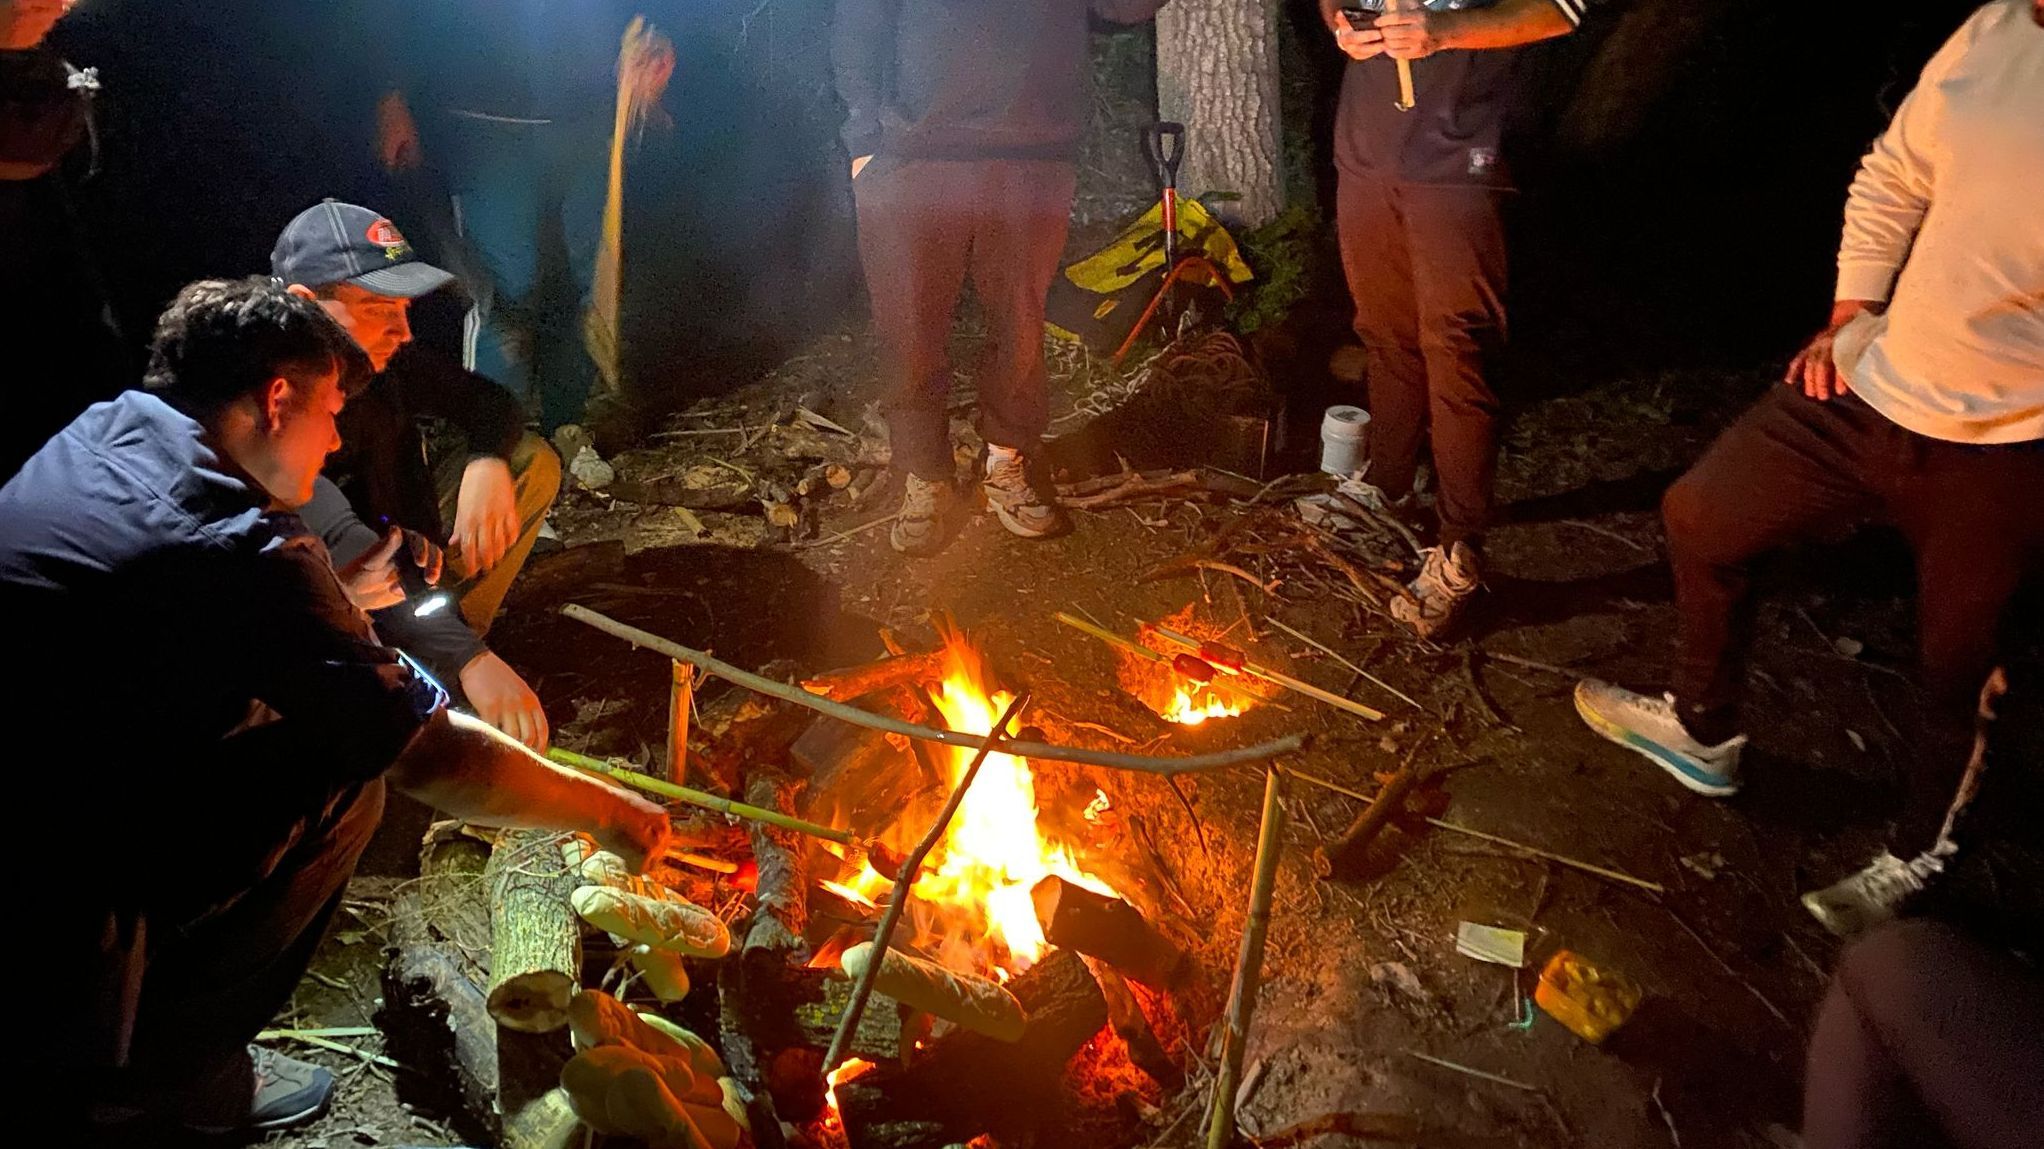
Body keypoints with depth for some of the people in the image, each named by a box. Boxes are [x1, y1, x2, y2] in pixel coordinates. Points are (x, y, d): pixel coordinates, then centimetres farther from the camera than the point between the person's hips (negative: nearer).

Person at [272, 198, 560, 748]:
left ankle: (458, 629, -4)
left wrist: (487, 462, -22)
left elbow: (491, 402, 3)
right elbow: (339, 546, -42)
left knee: (532, 461, -3)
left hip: (395, 547, 7)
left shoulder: (384, 355, -9)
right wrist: (467, 658, -51)